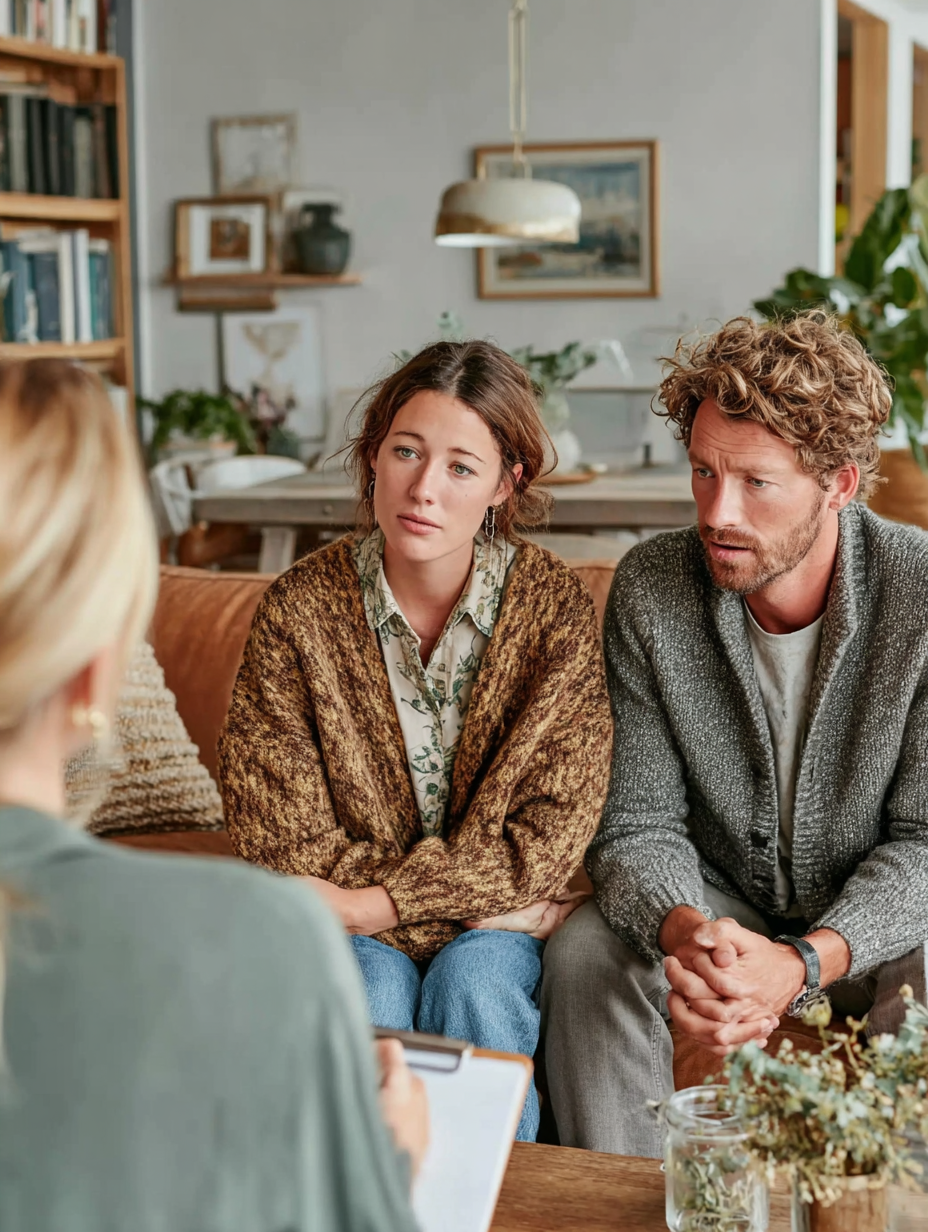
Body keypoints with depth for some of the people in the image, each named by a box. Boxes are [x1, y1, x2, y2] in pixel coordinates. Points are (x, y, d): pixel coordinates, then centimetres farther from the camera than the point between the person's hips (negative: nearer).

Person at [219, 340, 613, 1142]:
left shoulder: (555, 607, -9)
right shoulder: (299, 608, -8)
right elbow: (278, 840, -10)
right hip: (352, 932, 0)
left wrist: (371, 903, -19)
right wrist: (475, 898, -15)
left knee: (473, 981, -31)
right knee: (371, 987, -31)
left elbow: (550, 833, -12)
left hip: (498, 931, 0)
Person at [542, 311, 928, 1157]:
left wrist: (804, 963, -35)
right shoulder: (649, 589, -15)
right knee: (585, 956, -25)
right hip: (720, 898, 2)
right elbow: (639, 823, -12)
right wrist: (683, 931, -35)